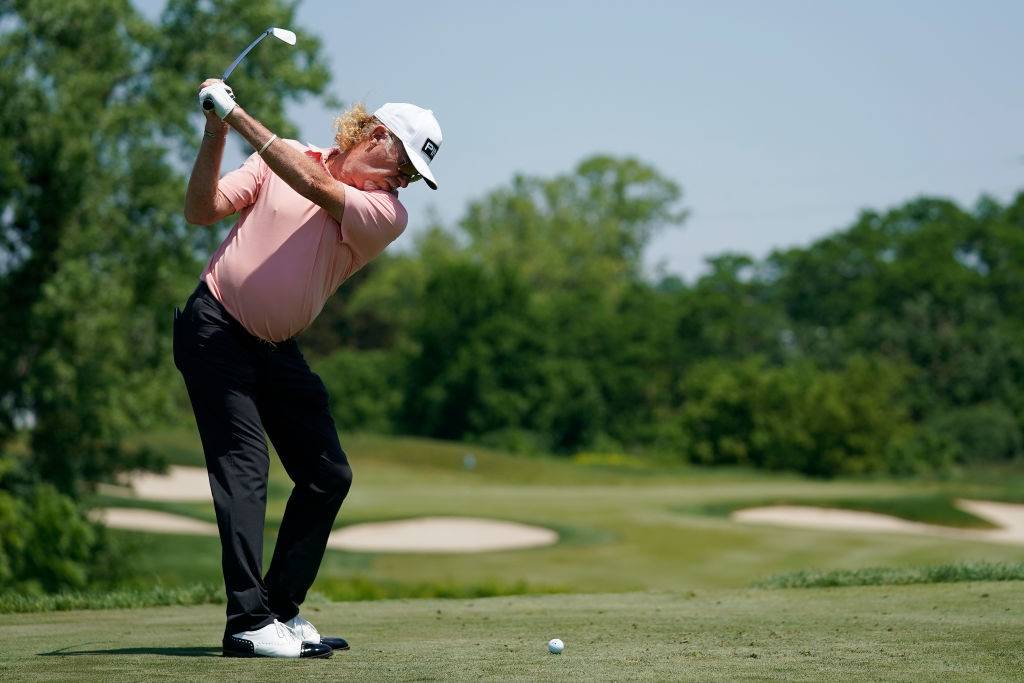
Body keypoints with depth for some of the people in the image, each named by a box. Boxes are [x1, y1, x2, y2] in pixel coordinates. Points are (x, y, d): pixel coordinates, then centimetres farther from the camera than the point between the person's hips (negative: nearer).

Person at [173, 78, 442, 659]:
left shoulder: (389, 214, -4)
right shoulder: (284, 157, -3)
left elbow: (317, 187, -21)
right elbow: (202, 210, -6)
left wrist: (237, 116, -25)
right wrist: (216, 133, -20)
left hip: (278, 349, 5)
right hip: (216, 328, -5)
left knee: (328, 476, 3)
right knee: (245, 464, -16)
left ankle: (282, 610, 14)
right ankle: (249, 623, -19)